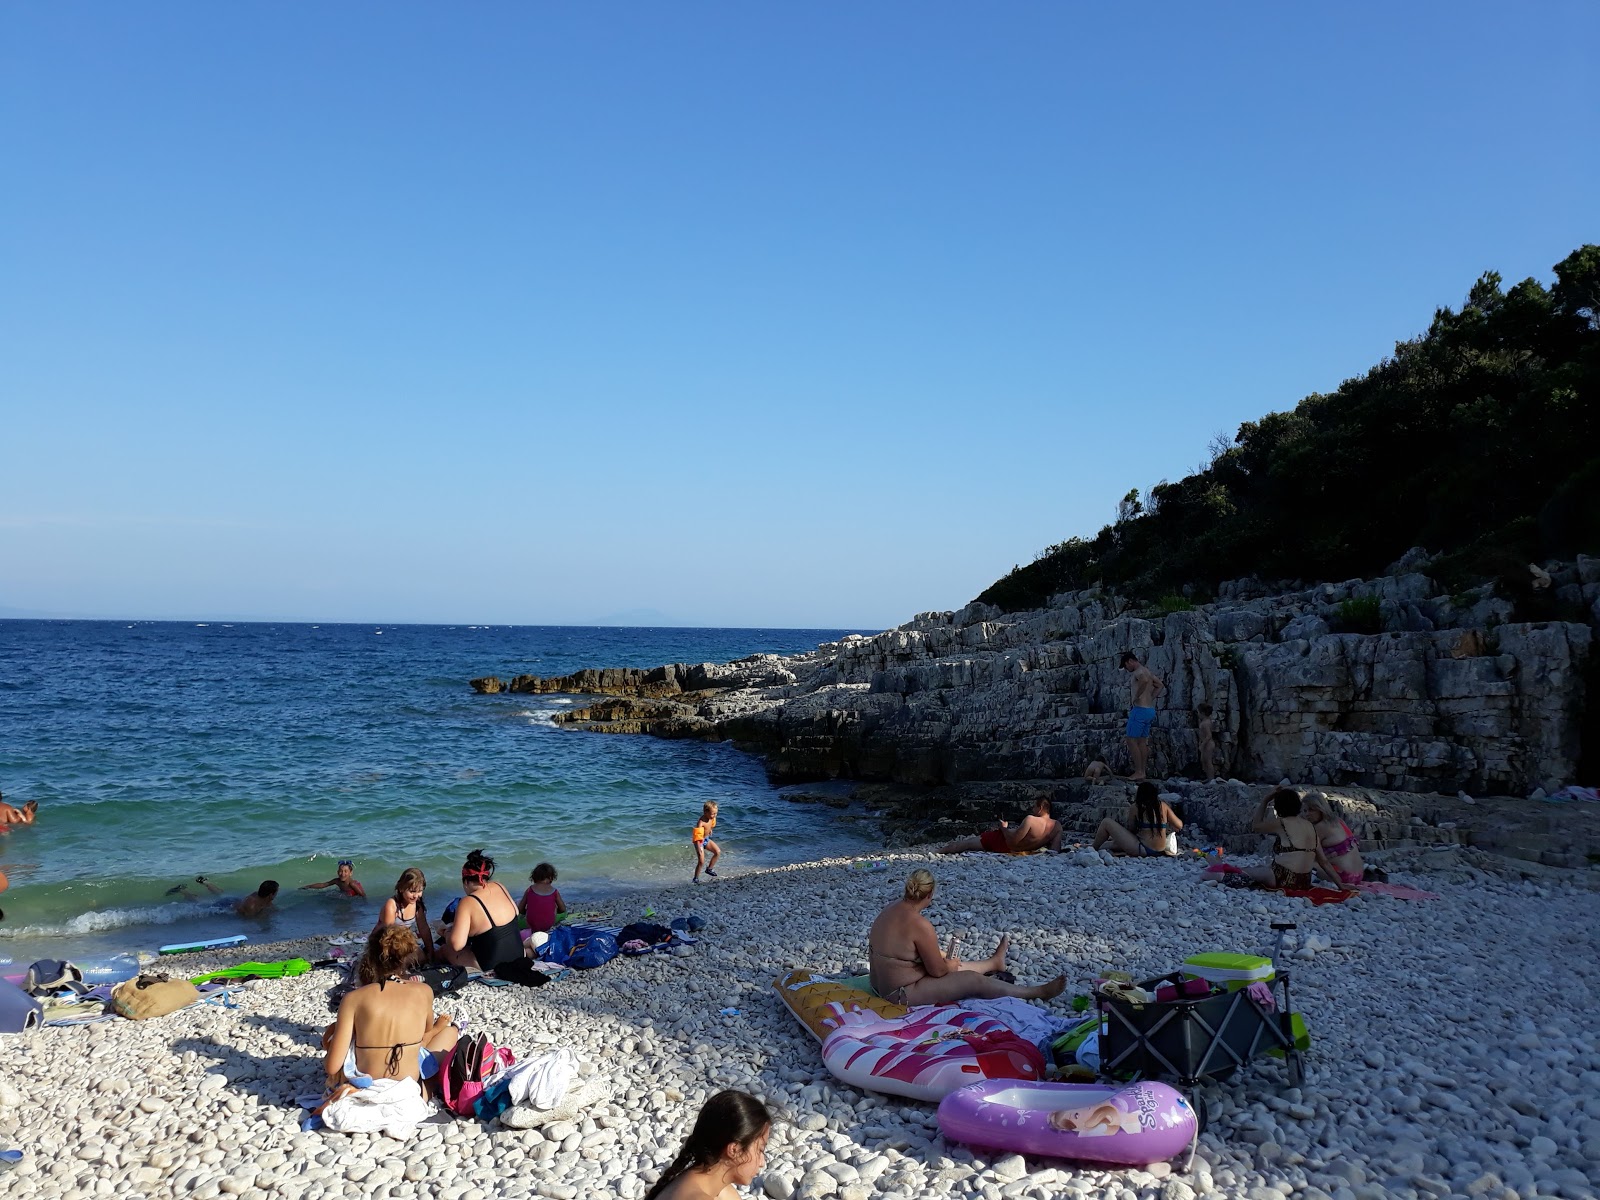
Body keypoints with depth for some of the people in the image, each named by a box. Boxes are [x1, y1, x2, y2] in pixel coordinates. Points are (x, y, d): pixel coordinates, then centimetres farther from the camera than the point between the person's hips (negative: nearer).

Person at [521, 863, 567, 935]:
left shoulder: (529, 890, -4)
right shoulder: (554, 892, -5)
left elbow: (521, 909, 1)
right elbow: (563, 909, 3)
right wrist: (555, 912, 25)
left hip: (531, 925, 1)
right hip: (548, 926, -1)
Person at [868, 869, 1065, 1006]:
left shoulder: (889, 911, 2)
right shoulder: (920, 925, -26)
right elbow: (937, 971, -17)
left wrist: (945, 962, 18)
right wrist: (949, 964, 5)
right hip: (903, 994, -8)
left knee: (952, 966, 27)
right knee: (974, 980, 2)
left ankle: (994, 962, 54)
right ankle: (1038, 992, 16)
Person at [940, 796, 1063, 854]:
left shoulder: (1030, 820, -35)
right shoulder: (1057, 826, -18)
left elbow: (1013, 840, -29)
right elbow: (1055, 849, -12)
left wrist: (1004, 828, -11)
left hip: (1003, 843, -6)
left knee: (967, 843, 10)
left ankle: (938, 851, 25)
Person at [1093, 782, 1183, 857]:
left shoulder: (1135, 807, -6)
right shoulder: (1163, 805, 4)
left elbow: (1130, 829, 3)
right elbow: (1179, 826, 6)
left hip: (1143, 849, -6)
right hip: (1159, 851, 6)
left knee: (1106, 823, 3)